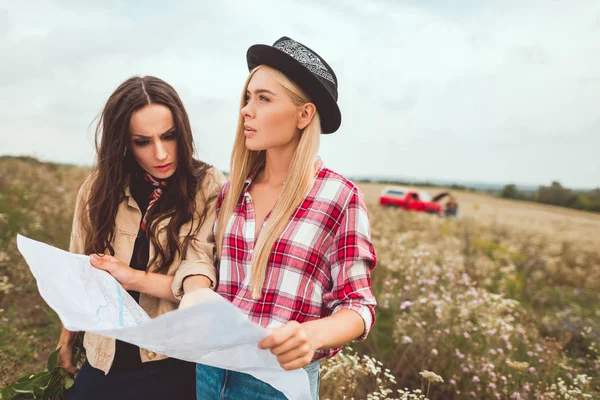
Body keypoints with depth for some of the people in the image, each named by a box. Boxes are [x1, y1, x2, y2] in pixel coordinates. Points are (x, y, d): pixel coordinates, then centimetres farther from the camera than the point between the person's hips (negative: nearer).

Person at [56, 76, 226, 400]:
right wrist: (66, 340, 13)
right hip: (105, 362, 4)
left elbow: (200, 276, -16)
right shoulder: (99, 190, -1)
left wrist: (133, 277, -28)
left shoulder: (208, 187, -12)